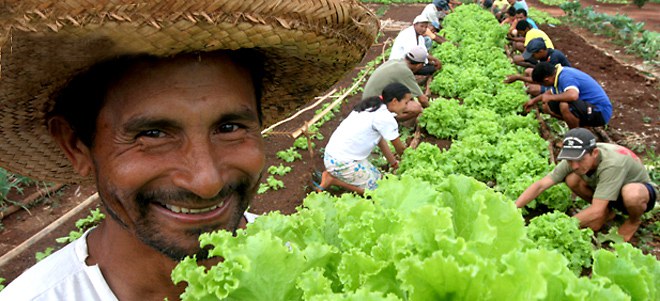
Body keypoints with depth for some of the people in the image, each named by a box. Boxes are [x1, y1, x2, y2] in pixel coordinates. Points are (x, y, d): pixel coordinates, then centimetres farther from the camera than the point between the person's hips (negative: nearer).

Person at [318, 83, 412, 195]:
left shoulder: (371, 106, 11)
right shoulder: (385, 117, -16)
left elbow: (381, 140, 18)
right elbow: (400, 148, -2)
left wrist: (394, 164, 22)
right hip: (343, 162, -10)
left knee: (377, 176, 19)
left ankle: (333, 173, 11)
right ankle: (333, 179, -2)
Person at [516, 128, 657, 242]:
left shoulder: (612, 164, -39)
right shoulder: (574, 159, -22)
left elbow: (596, 212, -39)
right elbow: (540, 185, -23)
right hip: (606, 190, 5)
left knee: (631, 194, -41)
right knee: (572, 179, -23)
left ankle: (633, 221, -4)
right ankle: (606, 213, 4)